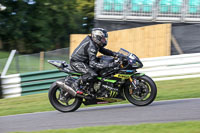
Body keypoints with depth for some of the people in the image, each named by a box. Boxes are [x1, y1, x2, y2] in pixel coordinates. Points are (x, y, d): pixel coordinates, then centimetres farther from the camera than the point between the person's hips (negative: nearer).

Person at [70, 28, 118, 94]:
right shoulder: (91, 46, -26)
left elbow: (103, 50, 20)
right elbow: (93, 63, -31)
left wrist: (114, 54, 1)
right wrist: (109, 65, -37)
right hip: (76, 62, -11)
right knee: (92, 74, -30)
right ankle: (76, 84, -14)